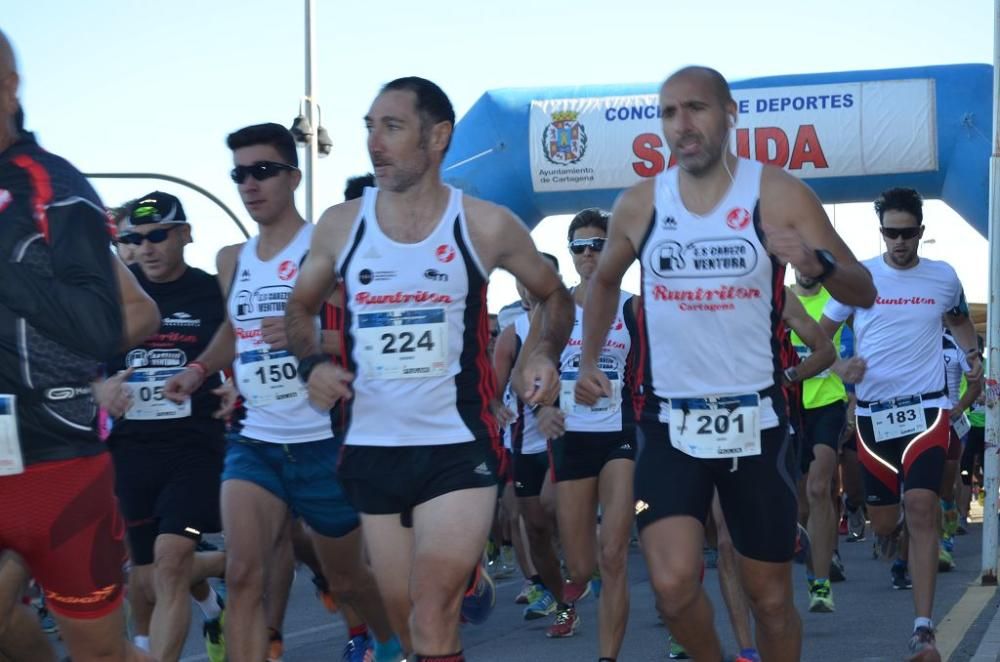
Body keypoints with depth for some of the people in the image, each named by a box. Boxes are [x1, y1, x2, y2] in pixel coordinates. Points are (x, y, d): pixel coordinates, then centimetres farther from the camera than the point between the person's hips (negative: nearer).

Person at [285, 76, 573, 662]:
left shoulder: (485, 226, -4)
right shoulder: (340, 226, 2)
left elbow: (554, 295, 12)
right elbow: (301, 309, 18)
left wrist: (544, 353, -7)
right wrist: (312, 363, -3)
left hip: (459, 446, -4)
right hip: (372, 448, 4)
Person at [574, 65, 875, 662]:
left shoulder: (779, 196, -5)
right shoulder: (638, 205, 3)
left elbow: (864, 293, -5)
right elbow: (605, 281, 24)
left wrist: (816, 262, -26)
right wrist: (589, 360, 12)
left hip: (756, 422, -1)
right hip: (671, 424, 1)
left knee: (771, 597, 8)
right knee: (674, 587, -13)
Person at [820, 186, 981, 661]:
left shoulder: (944, 277, 5)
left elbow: (959, 321, 24)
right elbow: (822, 332, 8)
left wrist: (973, 355, 4)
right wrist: (841, 366, -12)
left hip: (926, 408, -1)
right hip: (873, 412, 1)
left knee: (922, 508, -18)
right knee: (884, 523, 6)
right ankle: (894, 531, 48)